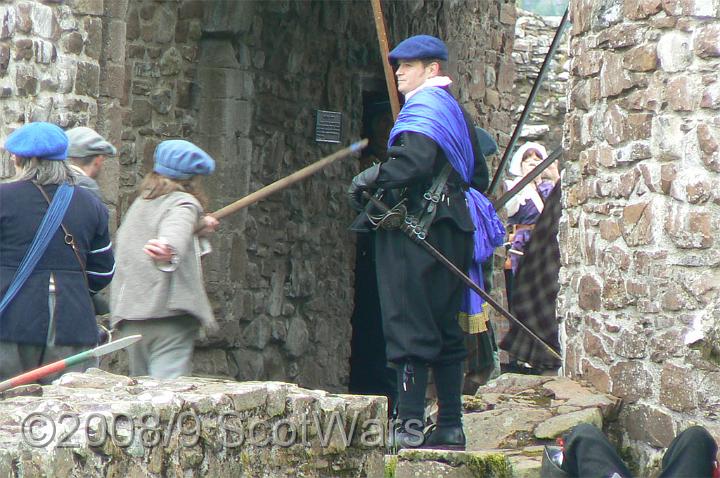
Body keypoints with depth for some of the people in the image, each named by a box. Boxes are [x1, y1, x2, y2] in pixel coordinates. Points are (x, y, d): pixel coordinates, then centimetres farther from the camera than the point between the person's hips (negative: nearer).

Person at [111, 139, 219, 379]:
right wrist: (169, 249, -45)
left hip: (128, 315, 7)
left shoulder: (139, 204, 22)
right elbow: (176, 229, -24)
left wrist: (196, 229, 31)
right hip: (170, 313, -7)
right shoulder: (184, 203, -1)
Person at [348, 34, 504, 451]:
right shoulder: (456, 110, 21)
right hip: (451, 226, 10)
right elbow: (474, 170, 24)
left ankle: (410, 424, -15)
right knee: (446, 330, 11)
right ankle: (451, 427, 12)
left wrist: (371, 179, -13)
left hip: (417, 229, -10)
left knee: (409, 325, -10)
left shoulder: (424, 105, -9)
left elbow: (414, 161, -25)